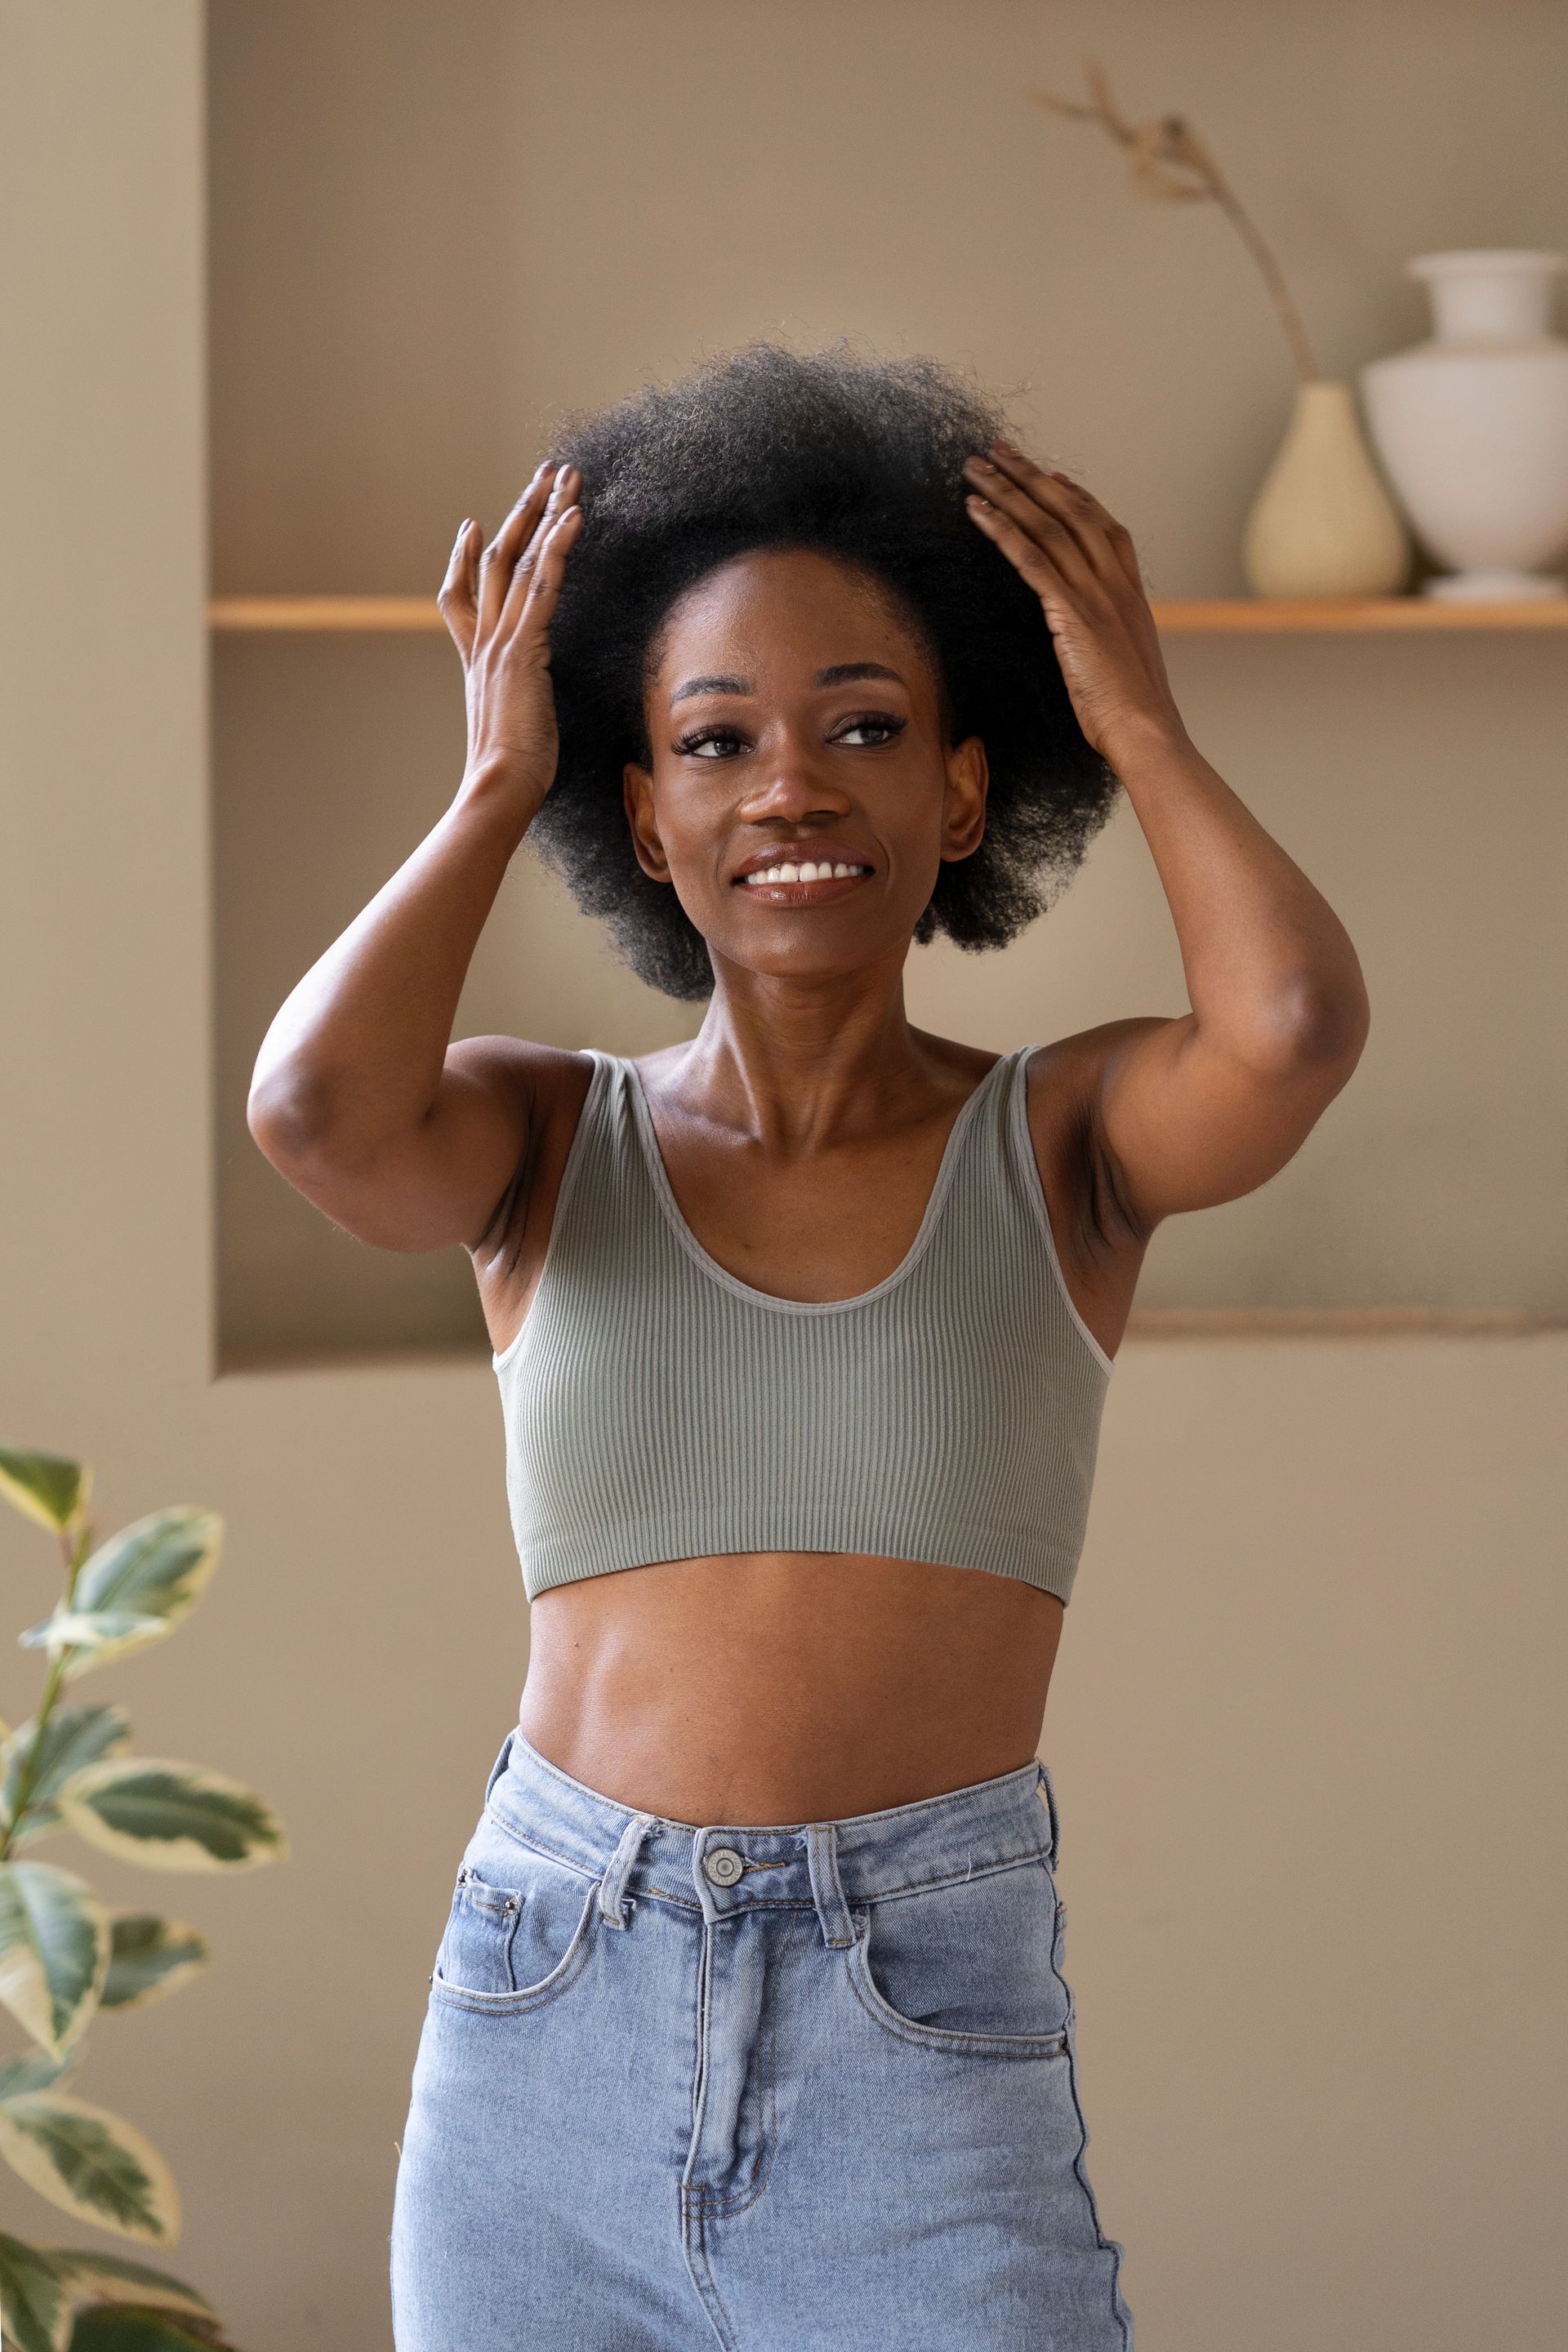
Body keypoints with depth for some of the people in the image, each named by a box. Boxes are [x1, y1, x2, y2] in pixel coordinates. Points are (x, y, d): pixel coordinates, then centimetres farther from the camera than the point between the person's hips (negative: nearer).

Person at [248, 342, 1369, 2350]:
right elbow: (315, 1108, -16)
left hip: (931, 2056, -1)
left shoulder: (1068, 1137, 4)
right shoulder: (542, 1140, 6)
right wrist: (494, 785, -1)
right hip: (550, 2050, 2)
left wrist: (1135, 719, -1)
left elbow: (1297, 1029, -18)